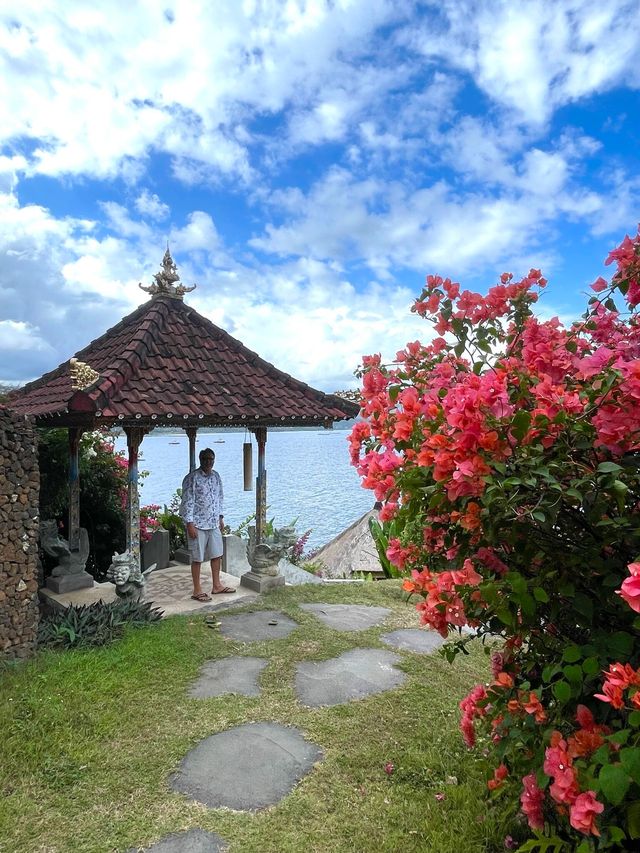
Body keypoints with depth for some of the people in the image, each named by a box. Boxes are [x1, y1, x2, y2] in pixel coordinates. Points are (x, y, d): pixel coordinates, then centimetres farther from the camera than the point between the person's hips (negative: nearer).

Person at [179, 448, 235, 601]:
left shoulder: (216, 476, 7)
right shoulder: (192, 478, -14)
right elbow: (187, 502, -15)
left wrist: (220, 517, 16)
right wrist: (190, 524, -18)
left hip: (214, 523, 7)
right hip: (198, 524, -7)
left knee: (216, 554, 13)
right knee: (197, 558, 2)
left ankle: (217, 586, 26)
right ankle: (197, 591, 13)